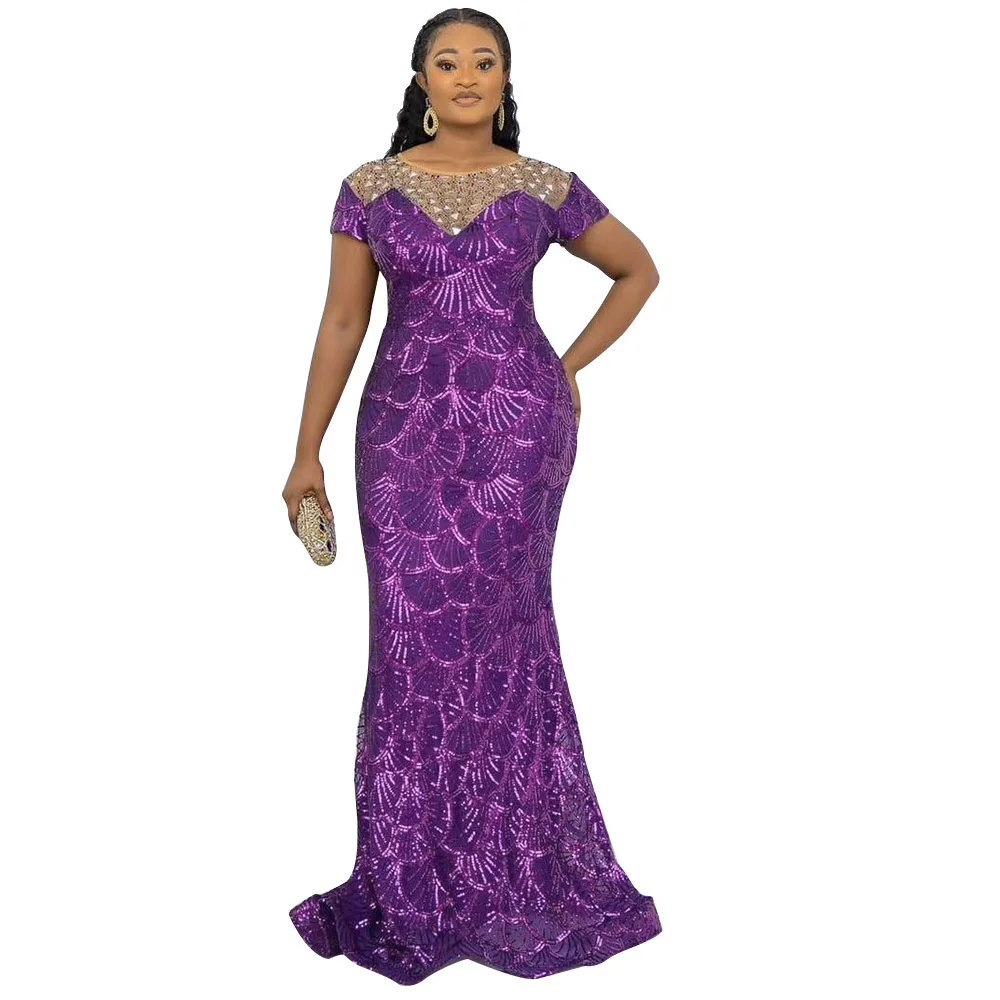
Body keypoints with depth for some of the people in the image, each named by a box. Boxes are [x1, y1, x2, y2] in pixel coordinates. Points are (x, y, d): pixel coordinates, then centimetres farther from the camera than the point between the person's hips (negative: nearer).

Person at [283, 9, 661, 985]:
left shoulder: (545, 188, 3)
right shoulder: (370, 187, 4)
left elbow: (638, 270, 15)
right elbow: (341, 321, 5)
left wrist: (570, 366, 6)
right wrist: (307, 449, 2)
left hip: (516, 427, 0)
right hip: (406, 428, 1)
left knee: (494, 632, 3)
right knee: (417, 637, -1)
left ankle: (498, 871, 19)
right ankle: (414, 881, 14)